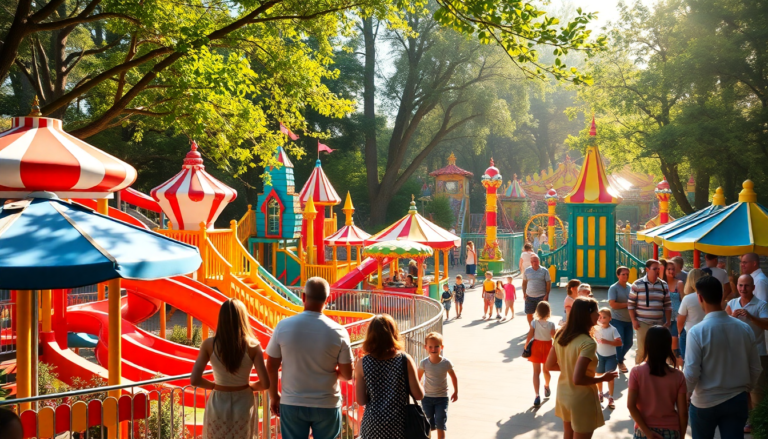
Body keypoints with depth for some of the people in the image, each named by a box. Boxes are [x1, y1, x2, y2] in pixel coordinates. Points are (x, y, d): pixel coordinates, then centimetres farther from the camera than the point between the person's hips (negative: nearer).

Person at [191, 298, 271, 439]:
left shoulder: (209, 345, -11)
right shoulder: (252, 346, -12)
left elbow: (194, 380, -13)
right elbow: (265, 383, -14)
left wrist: (213, 385, 5)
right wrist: (250, 386, 6)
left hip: (219, 405, 0)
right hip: (244, 405, 0)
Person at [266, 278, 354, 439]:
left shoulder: (283, 326, -10)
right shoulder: (338, 331, -13)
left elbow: (271, 367, -3)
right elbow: (347, 375, -7)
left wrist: (273, 396, 12)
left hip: (292, 403, 1)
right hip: (327, 405, -1)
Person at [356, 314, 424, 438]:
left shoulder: (362, 364, -5)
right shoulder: (405, 360, -7)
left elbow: (361, 401, -4)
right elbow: (419, 395, -6)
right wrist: (420, 384, 14)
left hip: (372, 426, 1)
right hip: (399, 425, -1)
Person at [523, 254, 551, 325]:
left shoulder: (544, 271, -3)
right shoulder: (527, 271, 3)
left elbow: (548, 283, -2)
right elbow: (524, 282, 11)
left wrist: (546, 295, -9)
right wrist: (524, 293, 2)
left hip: (541, 296, -3)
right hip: (529, 296, 3)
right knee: (529, 314, 8)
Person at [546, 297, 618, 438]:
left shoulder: (560, 334, -5)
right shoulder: (588, 343, -28)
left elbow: (550, 365, 2)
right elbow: (578, 379, -31)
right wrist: (603, 378, -17)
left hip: (563, 395, 7)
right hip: (581, 400, -7)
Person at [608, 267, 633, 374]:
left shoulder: (630, 287, 8)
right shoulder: (613, 288, -10)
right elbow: (612, 304, -19)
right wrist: (627, 304, -16)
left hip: (629, 320, 6)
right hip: (617, 320, -6)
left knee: (629, 342, 10)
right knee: (619, 342, -2)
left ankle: (620, 358, 35)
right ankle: (619, 362, 20)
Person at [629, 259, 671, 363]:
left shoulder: (663, 285, 8)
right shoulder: (638, 284, -2)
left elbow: (667, 305, 12)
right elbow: (630, 304, -1)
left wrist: (668, 321, 7)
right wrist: (634, 320, -6)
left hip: (659, 323, 3)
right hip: (642, 323, -3)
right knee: (642, 350, -4)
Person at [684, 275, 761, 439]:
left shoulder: (697, 332, -19)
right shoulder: (745, 328, -6)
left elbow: (691, 374, -16)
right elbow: (756, 369, 3)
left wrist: (683, 392, 5)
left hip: (705, 403, -2)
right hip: (737, 401, 2)